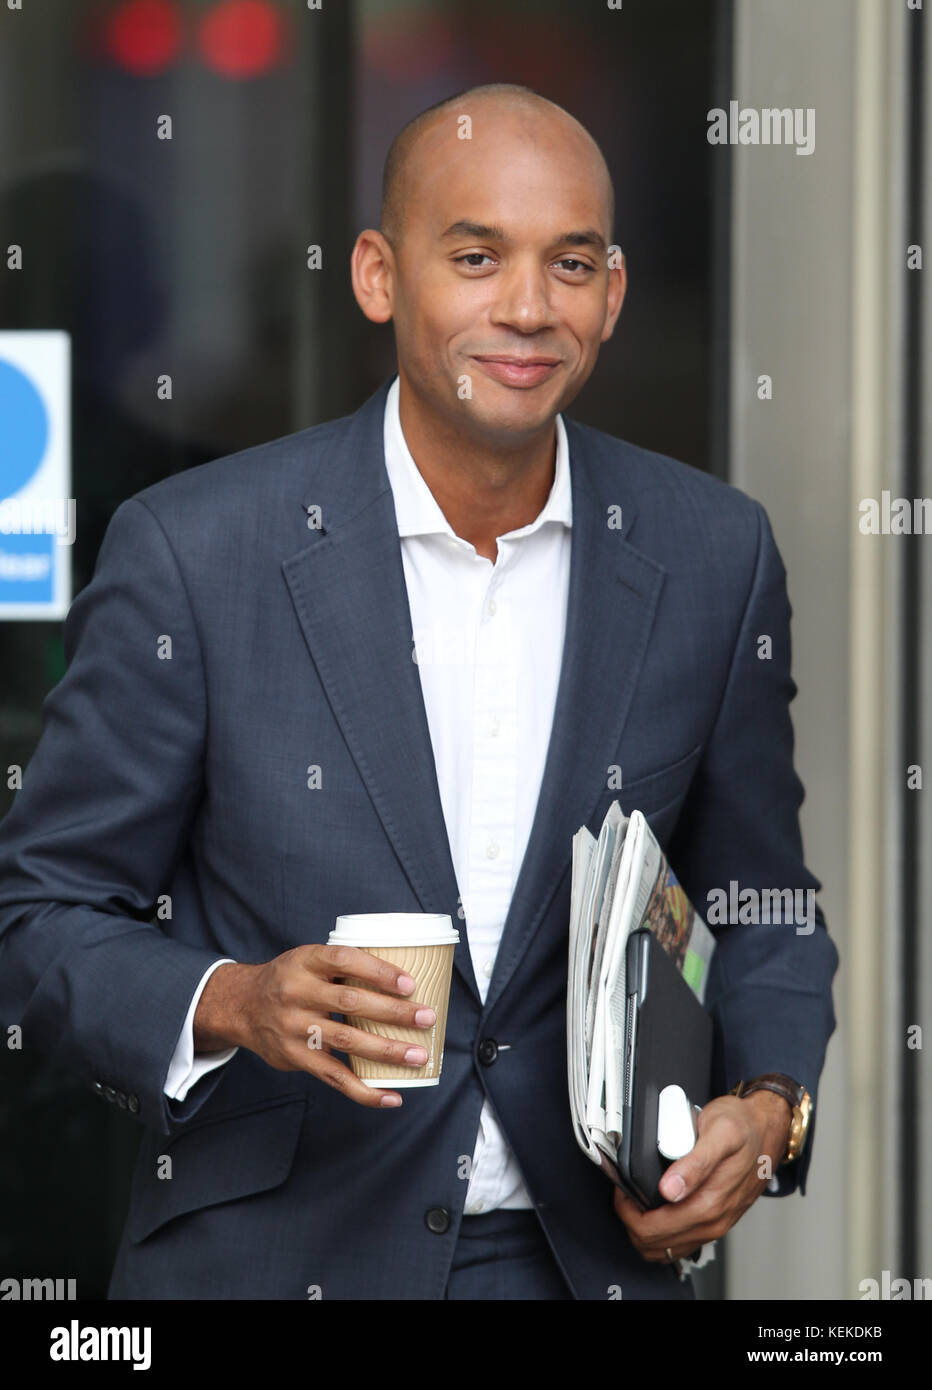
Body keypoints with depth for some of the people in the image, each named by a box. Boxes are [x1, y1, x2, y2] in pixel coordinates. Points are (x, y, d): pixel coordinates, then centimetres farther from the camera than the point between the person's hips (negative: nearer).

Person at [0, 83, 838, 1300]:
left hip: (590, 1252, 3)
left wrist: (769, 1105, -9)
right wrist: (231, 1006, -23)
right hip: (273, 1256, -2)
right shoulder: (190, 551, -12)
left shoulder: (713, 555, -2)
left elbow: (761, 911, 9)